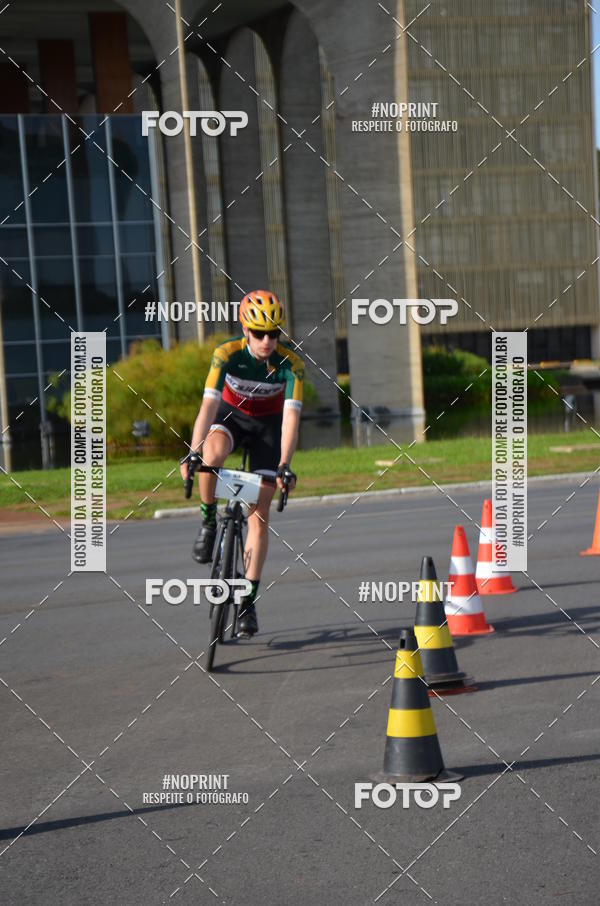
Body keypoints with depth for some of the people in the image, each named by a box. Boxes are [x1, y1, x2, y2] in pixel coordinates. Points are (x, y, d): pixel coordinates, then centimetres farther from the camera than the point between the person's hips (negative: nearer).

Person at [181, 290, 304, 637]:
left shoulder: (291, 363, -27)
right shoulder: (228, 354, -27)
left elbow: (291, 417, -33)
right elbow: (208, 405, -34)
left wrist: (284, 466, -45)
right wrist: (192, 454, -46)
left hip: (268, 423, 0)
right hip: (231, 413, 0)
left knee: (259, 514, -5)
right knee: (213, 455, -37)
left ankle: (248, 602, 0)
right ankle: (209, 522, -10)